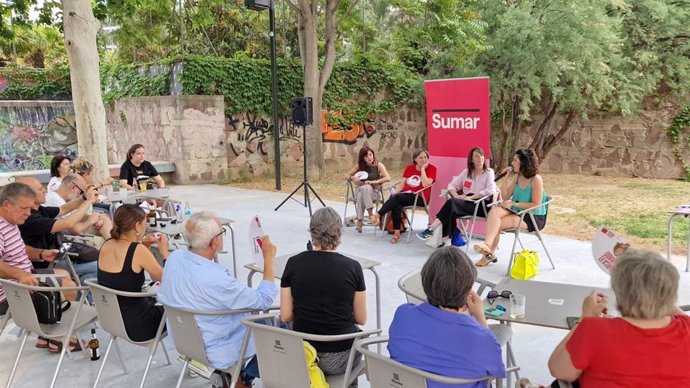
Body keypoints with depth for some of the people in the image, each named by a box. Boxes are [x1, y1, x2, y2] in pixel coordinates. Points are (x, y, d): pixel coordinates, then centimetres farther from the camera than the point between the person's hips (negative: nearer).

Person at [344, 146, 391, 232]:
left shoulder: (378, 165, -1)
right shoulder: (359, 166, 6)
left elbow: (388, 178, -13)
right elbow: (346, 175, 11)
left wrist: (374, 182, -24)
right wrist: (352, 178, -11)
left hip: (373, 192, -2)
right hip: (360, 191, 2)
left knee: (366, 188, -37)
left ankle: (360, 220, -34)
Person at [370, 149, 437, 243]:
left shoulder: (431, 168, -1)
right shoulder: (409, 168, 14)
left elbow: (426, 184, -16)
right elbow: (402, 184, 10)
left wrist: (423, 168, -12)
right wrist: (394, 193, -8)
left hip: (419, 198, -4)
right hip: (405, 194, 4)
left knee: (396, 197, -30)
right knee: (396, 205, -32)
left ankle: (378, 215, -25)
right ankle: (397, 233, -29)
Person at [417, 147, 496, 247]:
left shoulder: (489, 172, 2)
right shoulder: (466, 172, 15)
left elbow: (491, 190, -15)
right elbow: (451, 185, 14)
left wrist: (470, 197, -19)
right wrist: (456, 195, -8)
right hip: (466, 204, 4)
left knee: (452, 202, -30)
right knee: (451, 211, -32)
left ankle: (431, 229, -28)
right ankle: (445, 240, -34)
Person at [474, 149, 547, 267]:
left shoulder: (536, 179, -14)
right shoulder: (518, 177, 8)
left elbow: (536, 204, -17)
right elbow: (506, 197, 13)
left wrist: (514, 204, -20)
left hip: (533, 217, -7)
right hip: (517, 212, 7)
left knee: (496, 224, -23)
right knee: (494, 211, -22)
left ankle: (490, 253, -10)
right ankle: (487, 245, -28)